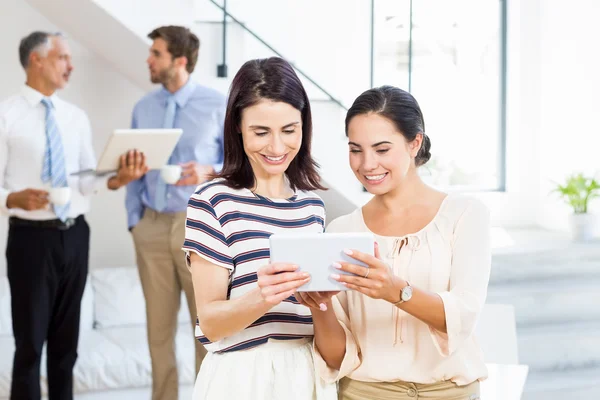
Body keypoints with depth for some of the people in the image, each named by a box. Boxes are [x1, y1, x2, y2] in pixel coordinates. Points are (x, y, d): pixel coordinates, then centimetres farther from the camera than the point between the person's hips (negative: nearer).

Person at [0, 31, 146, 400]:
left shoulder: (76, 117, 9)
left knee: (67, 338, 14)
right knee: (31, 341, 2)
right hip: (32, 236, -5)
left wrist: (116, 179, -19)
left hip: (75, 234, 5)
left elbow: (86, 181, 1)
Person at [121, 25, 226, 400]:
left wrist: (209, 172, -20)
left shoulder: (219, 105, -3)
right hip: (152, 226, 4)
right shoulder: (143, 108, 8)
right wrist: (134, 220, 3)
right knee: (159, 326, 10)